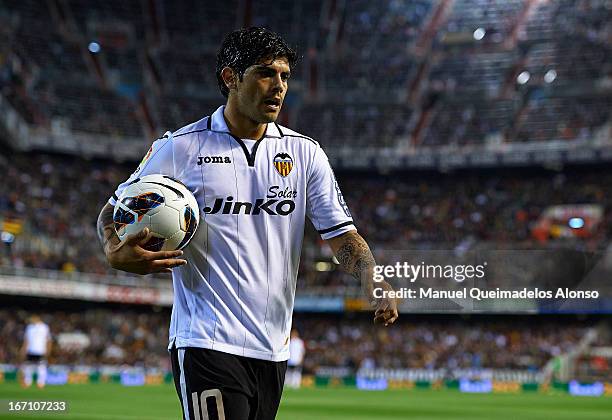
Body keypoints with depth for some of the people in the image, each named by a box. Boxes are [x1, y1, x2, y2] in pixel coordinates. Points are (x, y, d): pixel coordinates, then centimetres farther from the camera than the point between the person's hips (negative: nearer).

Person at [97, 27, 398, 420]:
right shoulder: (179, 148, -1)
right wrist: (117, 253, -15)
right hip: (207, 343, -4)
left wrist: (374, 282, -14)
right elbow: (113, 212, 7)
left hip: (274, 350, 4)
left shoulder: (305, 152, 7)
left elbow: (342, 234, 5)